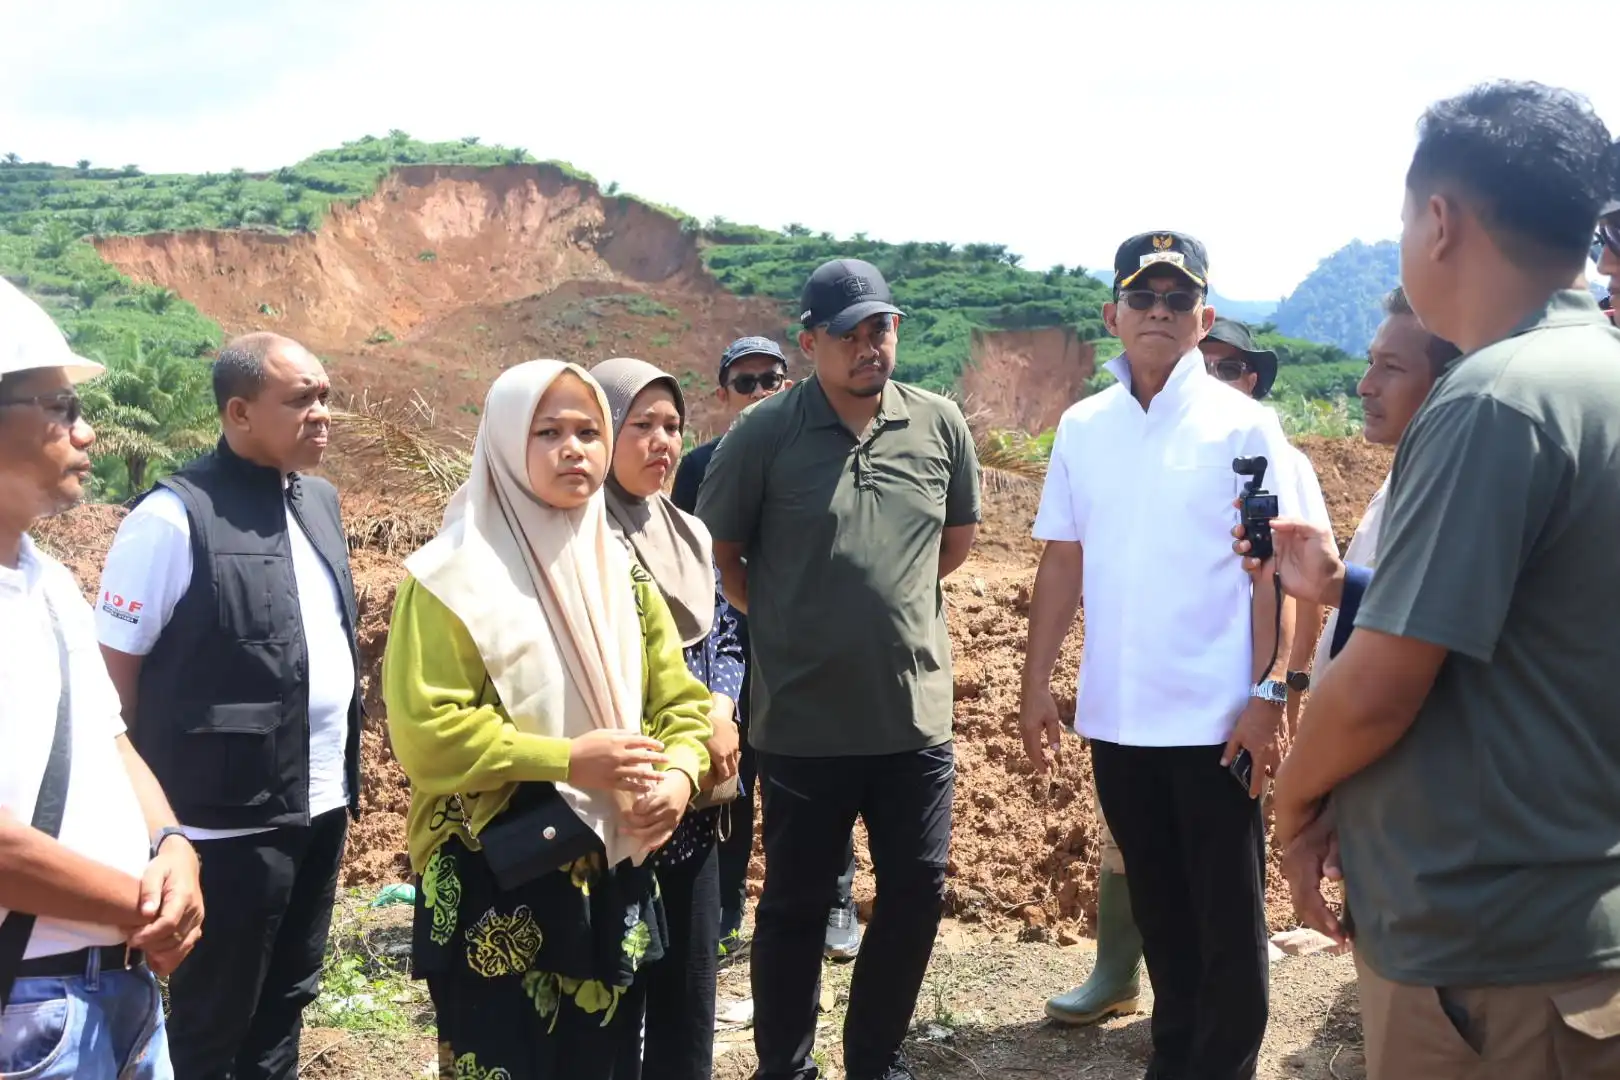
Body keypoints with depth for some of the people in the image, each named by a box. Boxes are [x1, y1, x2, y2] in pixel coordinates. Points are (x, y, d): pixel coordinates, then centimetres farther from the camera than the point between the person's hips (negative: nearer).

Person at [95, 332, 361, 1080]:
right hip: (233, 815, -7)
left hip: (323, 800, 7)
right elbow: (112, 668, -12)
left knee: (286, 1000, 21)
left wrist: (344, 766, 12)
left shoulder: (320, 499, 8)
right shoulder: (174, 516, -15)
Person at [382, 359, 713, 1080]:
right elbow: (423, 729, -17)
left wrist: (679, 774, -12)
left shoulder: (621, 571, 9)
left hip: (612, 874, 6)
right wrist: (565, 759, -21)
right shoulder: (456, 576, -10)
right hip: (497, 881, -6)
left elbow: (679, 698, 9)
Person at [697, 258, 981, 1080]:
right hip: (803, 719, -3)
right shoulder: (763, 433, -8)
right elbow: (718, 552, 1)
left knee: (917, 891, 11)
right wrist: (786, 620, 5)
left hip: (917, 711, 3)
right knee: (796, 904, 10)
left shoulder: (940, 425, 1)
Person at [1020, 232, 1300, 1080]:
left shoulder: (1244, 425, -5)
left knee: (1227, 920, 7)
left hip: (1215, 717, -4)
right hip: (1115, 716, 4)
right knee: (1157, 909, 18)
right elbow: (1061, 564, 8)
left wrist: (1269, 696, -13)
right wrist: (1037, 686, 6)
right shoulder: (1081, 428, 6)